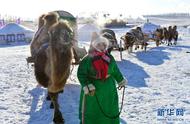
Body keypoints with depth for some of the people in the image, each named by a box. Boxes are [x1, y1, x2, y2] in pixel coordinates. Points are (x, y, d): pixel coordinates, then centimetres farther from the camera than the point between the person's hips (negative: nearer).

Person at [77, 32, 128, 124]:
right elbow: (81, 74, -15)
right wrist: (88, 86, -25)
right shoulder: (87, 59, -15)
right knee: (91, 111, 8)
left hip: (108, 89, 5)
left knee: (110, 109, 18)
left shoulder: (109, 58, 1)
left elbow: (115, 71, 14)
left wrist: (121, 81, 20)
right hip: (92, 90, -5)